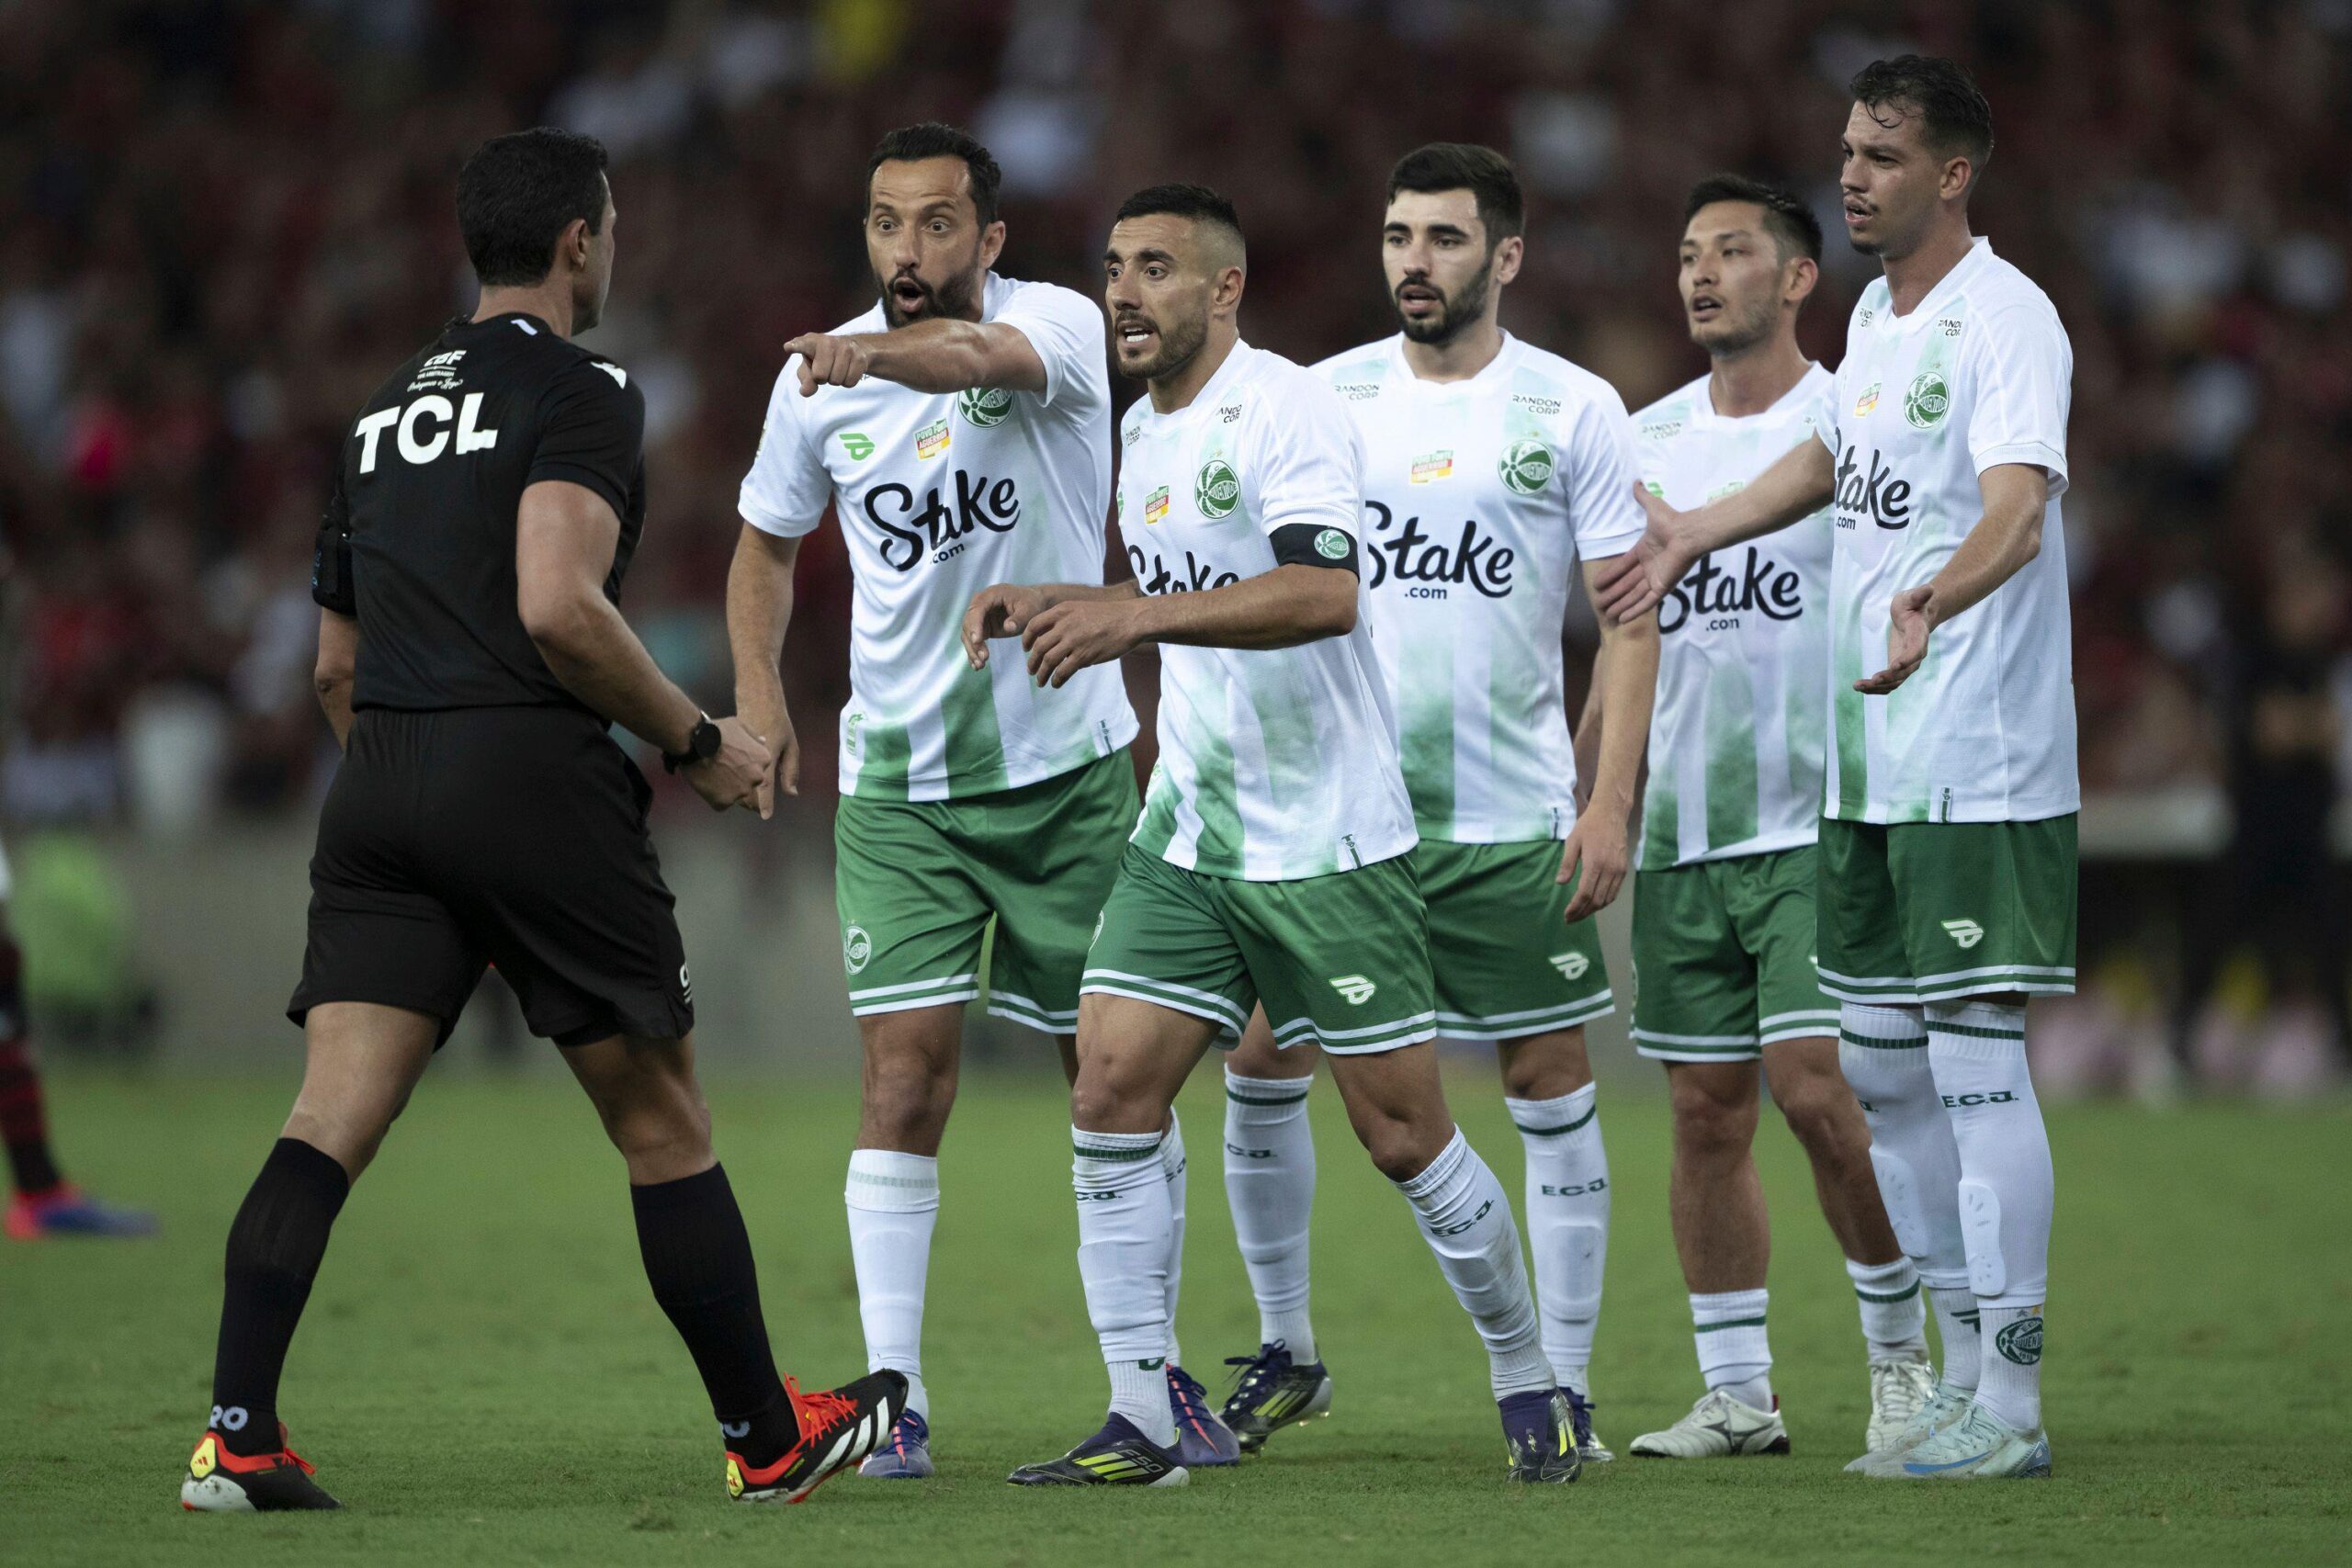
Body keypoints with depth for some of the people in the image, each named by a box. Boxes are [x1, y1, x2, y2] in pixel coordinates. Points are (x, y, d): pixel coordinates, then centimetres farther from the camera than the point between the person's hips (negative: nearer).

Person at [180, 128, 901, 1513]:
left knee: (334, 1117, -4)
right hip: (532, 774, -6)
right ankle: (769, 1438, 16)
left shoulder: (391, 409, 21)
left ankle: (236, 1437, -17)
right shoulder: (581, 393, -3)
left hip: (380, 783, 6)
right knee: (662, 1120, 6)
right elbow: (559, 608, -17)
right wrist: (699, 740, -6)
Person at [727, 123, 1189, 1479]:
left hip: (1068, 768, -1)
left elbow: (981, 359, -36)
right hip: (901, 786, 1)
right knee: (906, 1072, -10)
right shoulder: (821, 382, -1)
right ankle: (896, 1394, -7)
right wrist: (758, 685, 0)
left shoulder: (1058, 325, -11)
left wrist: (873, 352, -57)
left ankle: (1157, 1371, 21)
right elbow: (769, 541, 16)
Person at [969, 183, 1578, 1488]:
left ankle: (1528, 1384, 18)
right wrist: (1048, 606, 13)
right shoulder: (1145, 428, 12)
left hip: (1329, 839, -7)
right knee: (1109, 1098, -6)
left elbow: (1325, 593, -30)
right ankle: (1138, 1425, -2)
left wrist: (1133, 613, -37)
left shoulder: (1288, 410, -15)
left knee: (1403, 1135, -2)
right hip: (1185, 837, 7)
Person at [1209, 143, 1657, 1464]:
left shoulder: (1574, 410, -1)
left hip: (1510, 819, -2)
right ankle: (1287, 1351, 15)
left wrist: (1610, 803, -10)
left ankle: (1565, 1384, 7)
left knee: (1551, 1081, -1)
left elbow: (1630, 617, -2)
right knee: (1263, 1065, -1)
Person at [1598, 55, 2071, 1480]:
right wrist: (1690, 538, 38)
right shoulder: (1876, 314, 13)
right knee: (1878, 1069, 12)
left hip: (1980, 771, -9)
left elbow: (2018, 510, -29)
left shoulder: (2006, 318, -14)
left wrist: (1935, 600, -47)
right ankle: (1966, 1365, 22)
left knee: (1975, 1063, -9)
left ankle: (2012, 1406, -5)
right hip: (1870, 770, 9)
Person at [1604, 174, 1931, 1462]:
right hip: (1680, 833, 5)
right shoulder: (1647, 439, 13)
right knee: (1705, 1109, 4)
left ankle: (1900, 1356, 3)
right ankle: (1736, 1393, 10)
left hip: (1818, 823, -5)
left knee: (1815, 1088, -13)